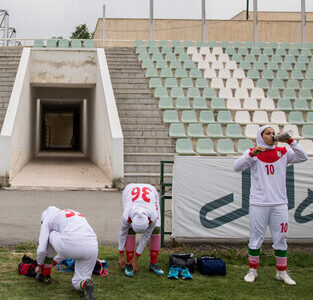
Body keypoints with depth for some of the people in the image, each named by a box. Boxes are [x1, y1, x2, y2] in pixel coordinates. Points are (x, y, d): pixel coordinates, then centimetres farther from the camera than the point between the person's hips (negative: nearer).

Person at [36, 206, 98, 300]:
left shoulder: (48, 218, 19)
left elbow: (42, 249, 14)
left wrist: (39, 265, 33)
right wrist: (53, 263, 55)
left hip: (71, 246, -6)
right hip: (92, 249, 6)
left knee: (48, 236, 26)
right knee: (77, 283, 23)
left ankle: (45, 275, 31)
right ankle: (85, 284, -13)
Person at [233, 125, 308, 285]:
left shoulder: (283, 152, 8)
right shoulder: (253, 152, 2)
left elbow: (303, 157, -1)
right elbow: (237, 167, -10)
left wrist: (291, 142, -11)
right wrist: (252, 153, -23)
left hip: (279, 203, 2)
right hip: (258, 203, -2)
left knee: (280, 239, 8)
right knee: (256, 238, 4)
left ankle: (282, 272, 20)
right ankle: (252, 270, 18)